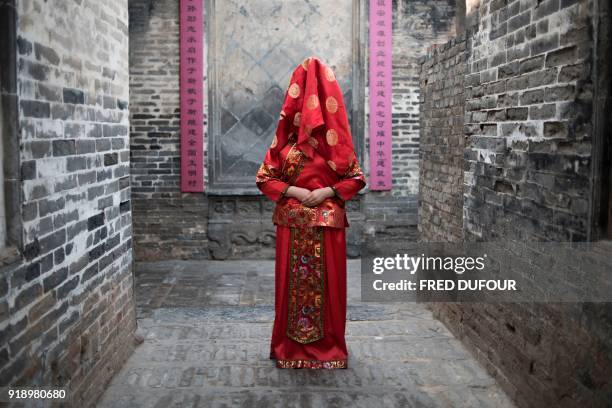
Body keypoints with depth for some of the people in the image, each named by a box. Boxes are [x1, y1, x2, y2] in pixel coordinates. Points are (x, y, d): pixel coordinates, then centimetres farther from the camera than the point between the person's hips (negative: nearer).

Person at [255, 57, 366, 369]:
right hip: (292, 224, 0)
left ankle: (328, 345, 20)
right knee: (293, 281, 6)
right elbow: (264, 178, 3)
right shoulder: (283, 144, 2)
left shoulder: (335, 144, 1)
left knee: (327, 282, 6)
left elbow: (357, 178, 2)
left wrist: (328, 191, -13)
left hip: (327, 224, 0)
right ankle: (290, 344, 20)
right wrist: (292, 191, -12)